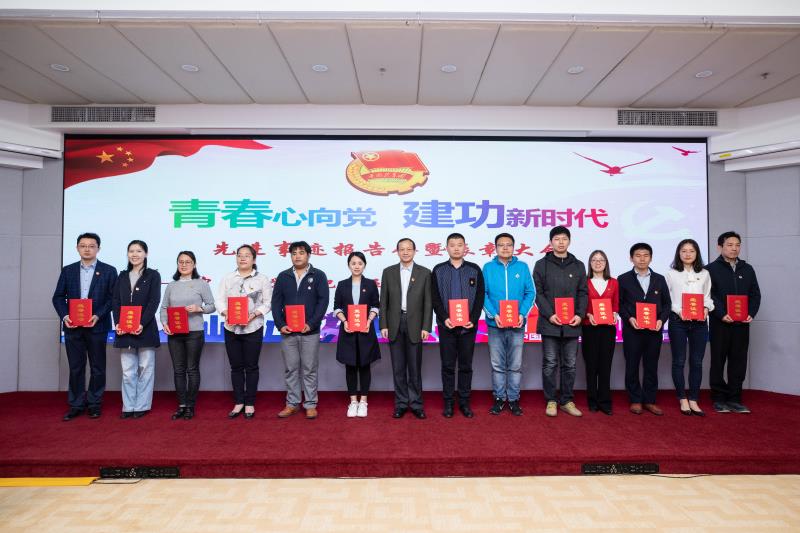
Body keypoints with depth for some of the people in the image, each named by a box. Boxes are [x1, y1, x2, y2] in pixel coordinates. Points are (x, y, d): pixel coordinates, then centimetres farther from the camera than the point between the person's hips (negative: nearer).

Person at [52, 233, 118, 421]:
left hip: (97, 326, -2)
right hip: (72, 326, 2)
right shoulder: (68, 270, 10)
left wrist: (98, 316, -15)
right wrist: (64, 316, -8)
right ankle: (76, 405, 17)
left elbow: (112, 298, -3)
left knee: (97, 367, 5)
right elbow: (58, 297, 8)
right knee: (75, 367, 8)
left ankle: (94, 404, 16)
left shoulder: (108, 271, 1)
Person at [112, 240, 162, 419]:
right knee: (128, 371, 6)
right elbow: (116, 301, 9)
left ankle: (142, 406, 12)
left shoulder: (153, 275, 3)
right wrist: (117, 323, -7)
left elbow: (154, 302, -6)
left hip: (145, 329, -3)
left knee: (145, 369, 3)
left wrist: (142, 324, -16)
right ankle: (128, 406, 14)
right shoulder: (122, 276, 15)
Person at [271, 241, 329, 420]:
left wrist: (311, 324, -15)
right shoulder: (283, 276, 9)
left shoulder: (318, 275, 1)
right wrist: (280, 325, -7)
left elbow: (323, 301, -6)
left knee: (309, 370, 5)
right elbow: (276, 302, 6)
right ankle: (292, 403, 21)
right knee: (291, 369, 10)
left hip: (310, 332, -2)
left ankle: (310, 405, 15)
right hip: (287, 331, 3)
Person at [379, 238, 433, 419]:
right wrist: (383, 325, -2)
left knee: (415, 367, 5)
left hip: (415, 324, -1)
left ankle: (416, 403, 16)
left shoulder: (424, 273, 2)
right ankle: (401, 403, 17)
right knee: (398, 367, 7)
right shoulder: (388, 272, 5)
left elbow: (428, 302, 0)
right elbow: (383, 301, 5)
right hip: (394, 324, 1)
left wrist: (426, 327, -6)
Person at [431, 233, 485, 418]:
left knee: (466, 366, 8)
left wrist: (473, 320, -9)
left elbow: (480, 297, 2)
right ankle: (448, 402, 15)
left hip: (468, 326, 0)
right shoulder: (438, 270, 5)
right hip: (446, 325, 0)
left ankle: (464, 402, 18)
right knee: (448, 366, 5)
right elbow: (435, 298, 1)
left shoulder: (474, 269, 6)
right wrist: (444, 318, -12)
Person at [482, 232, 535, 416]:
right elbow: (483, 294, -1)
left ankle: (514, 399, 18)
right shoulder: (488, 268, 2)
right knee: (497, 365, 7)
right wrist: (494, 315, -13)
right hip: (495, 324, 0)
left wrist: (522, 314, -10)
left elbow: (530, 292, 3)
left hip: (517, 324, 0)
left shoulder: (522, 267, 4)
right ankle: (499, 398, 19)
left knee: (515, 365, 6)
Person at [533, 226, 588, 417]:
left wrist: (580, 315, -6)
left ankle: (567, 401, 20)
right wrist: (549, 314, -14)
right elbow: (538, 293, -2)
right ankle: (551, 401, 14)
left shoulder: (578, 265, 11)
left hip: (572, 324, 3)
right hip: (550, 324, -2)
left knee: (570, 365, 9)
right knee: (550, 364, 4)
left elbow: (583, 293, 9)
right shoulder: (541, 264, 2)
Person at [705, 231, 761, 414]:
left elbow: (755, 294, 11)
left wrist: (751, 313, -4)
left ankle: (734, 399, 15)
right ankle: (719, 399, 10)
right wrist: (722, 315, -17)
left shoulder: (747, 269, 14)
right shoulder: (711, 269, -1)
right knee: (718, 361, 3)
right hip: (720, 323, -4)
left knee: (738, 361, 6)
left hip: (741, 324, 4)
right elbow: (708, 296, -8)